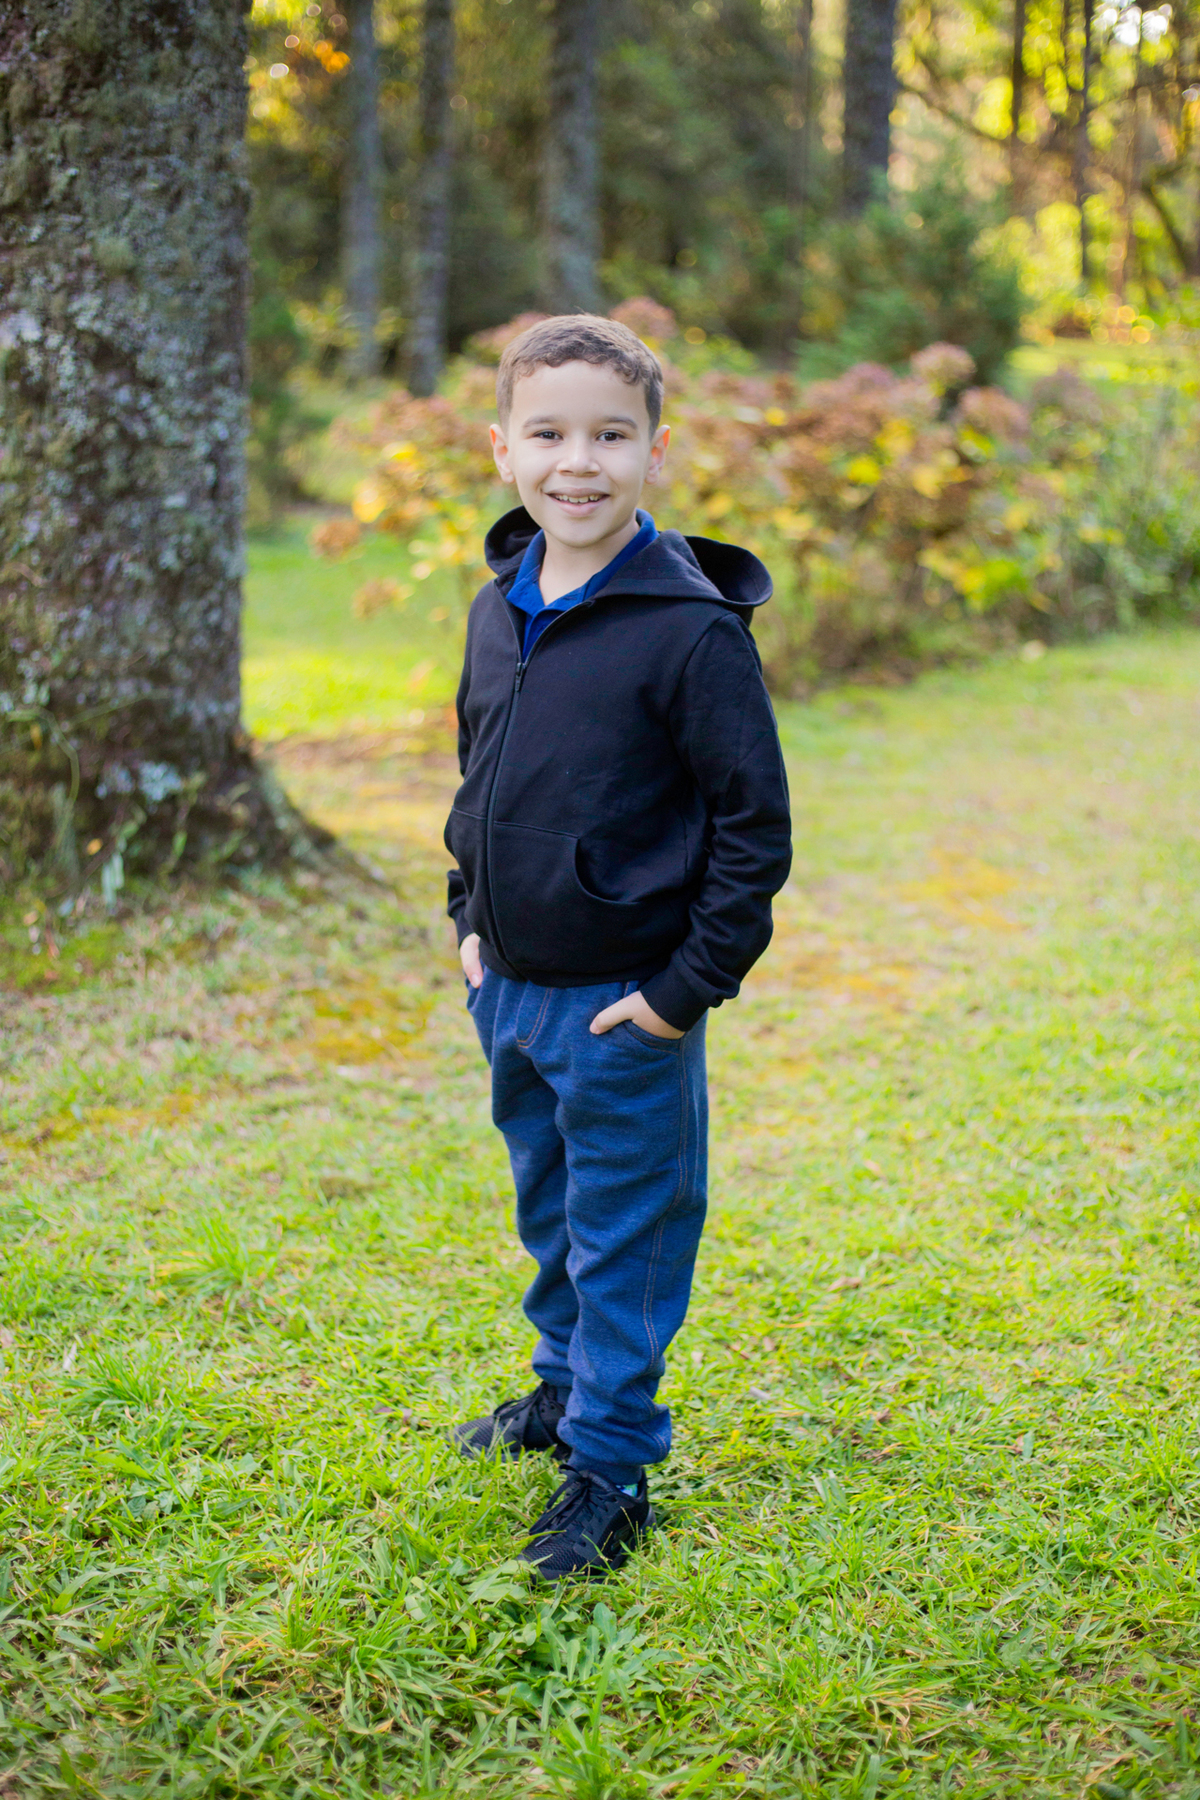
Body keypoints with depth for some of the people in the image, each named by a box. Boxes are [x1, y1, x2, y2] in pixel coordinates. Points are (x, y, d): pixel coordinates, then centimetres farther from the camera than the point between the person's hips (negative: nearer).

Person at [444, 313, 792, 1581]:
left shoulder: (692, 628, -18)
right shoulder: (497, 609, 4)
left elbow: (755, 824, -15)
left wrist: (690, 987, -15)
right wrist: (469, 914, 13)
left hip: (623, 1004, -7)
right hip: (508, 987, 7)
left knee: (625, 1236, 6)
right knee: (550, 1211, 24)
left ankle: (612, 1468, 21)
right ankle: (563, 1388, 44)